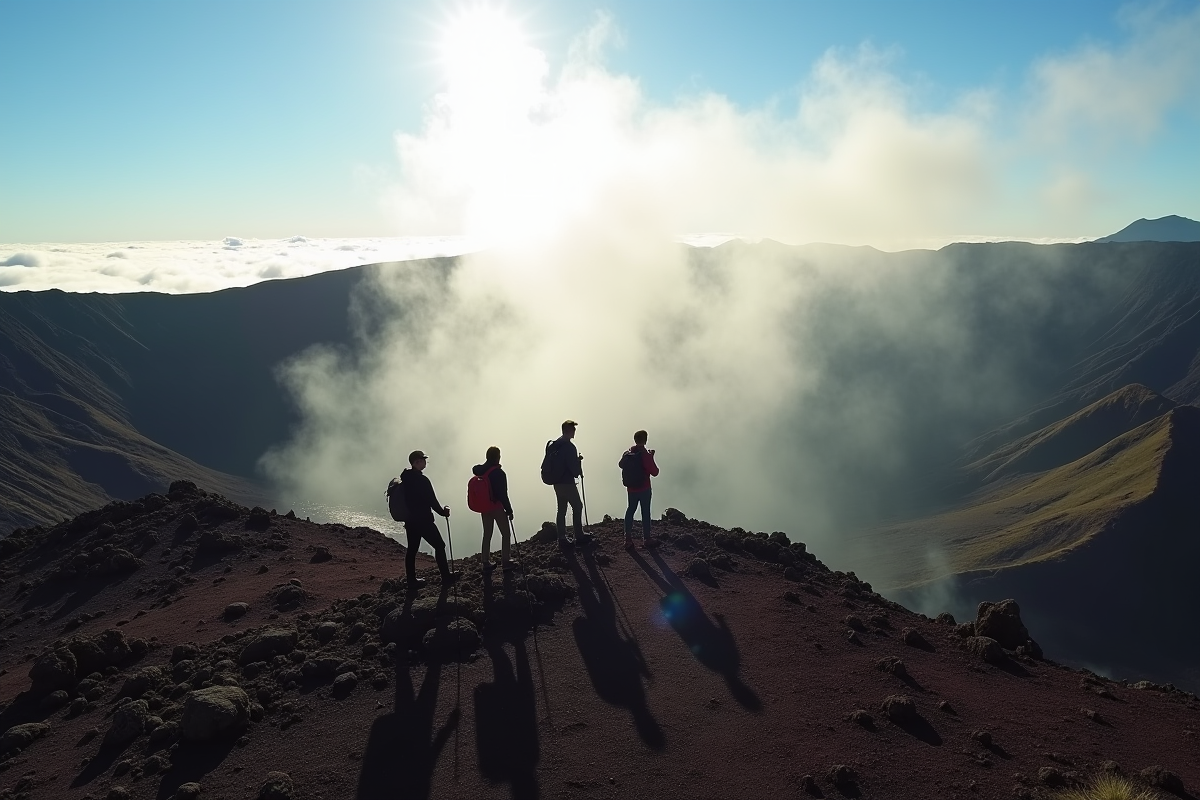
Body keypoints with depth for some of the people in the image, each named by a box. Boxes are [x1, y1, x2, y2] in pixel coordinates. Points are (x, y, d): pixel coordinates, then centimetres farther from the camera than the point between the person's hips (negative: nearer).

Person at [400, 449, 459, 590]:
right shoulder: (422, 480, -19)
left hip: (409, 520, 8)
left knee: (412, 549, 12)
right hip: (423, 520, -8)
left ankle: (412, 580, 15)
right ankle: (446, 577, 11)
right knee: (439, 546, 4)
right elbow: (432, 501, -17)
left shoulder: (405, 479, 7)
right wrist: (443, 511, -2)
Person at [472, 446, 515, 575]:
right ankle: (505, 562, 6)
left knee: (487, 534, 14)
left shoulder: (479, 471, 3)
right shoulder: (498, 473, -17)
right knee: (506, 534, 7)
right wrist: (509, 510, -8)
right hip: (497, 507, -7)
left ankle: (486, 563, 18)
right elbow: (503, 494, -16)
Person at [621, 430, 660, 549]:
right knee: (646, 513, 6)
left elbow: (620, 464, 18)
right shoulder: (646, 455, -18)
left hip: (631, 489, 5)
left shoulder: (627, 454, 0)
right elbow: (654, 472, -15)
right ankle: (646, 539, 16)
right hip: (644, 489, -5)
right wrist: (651, 458, -4)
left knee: (630, 511, 12)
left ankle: (628, 539, 12)